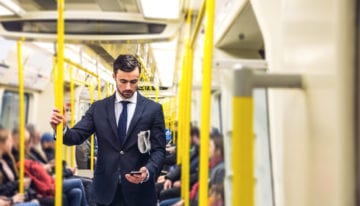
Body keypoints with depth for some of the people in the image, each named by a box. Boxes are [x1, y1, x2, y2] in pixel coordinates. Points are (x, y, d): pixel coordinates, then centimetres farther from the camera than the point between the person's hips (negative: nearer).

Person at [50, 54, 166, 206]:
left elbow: (158, 150, -3)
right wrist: (61, 129, -23)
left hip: (139, 190, -1)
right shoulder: (98, 108, 6)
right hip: (106, 188, 2)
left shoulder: (153, 109, 0)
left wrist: (148, 171, -22)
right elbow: (77, 136, -1)